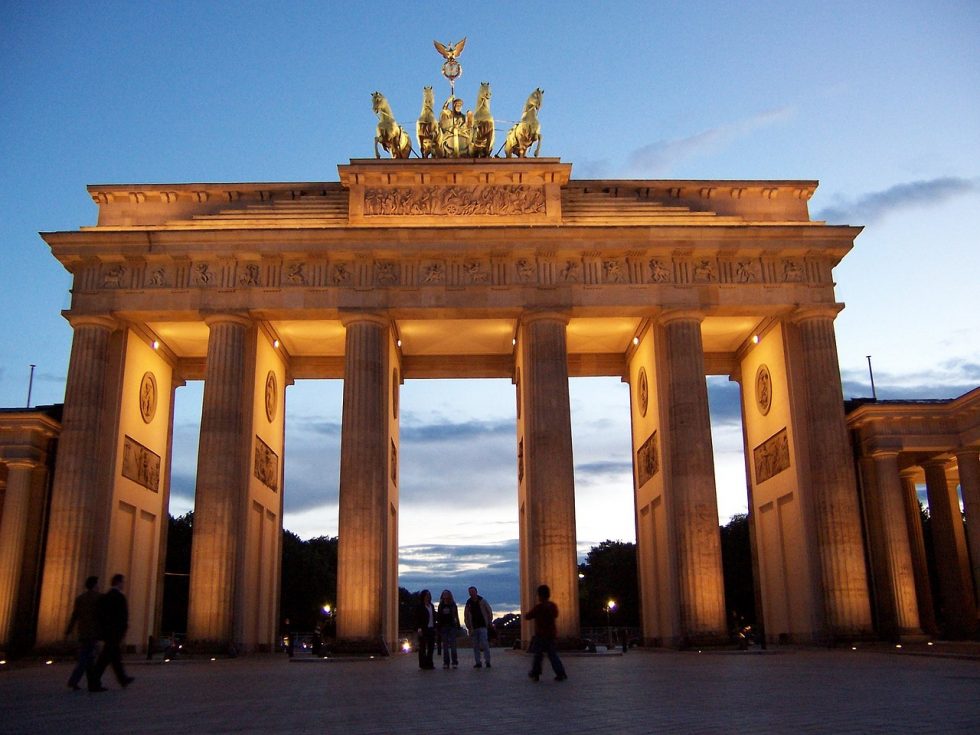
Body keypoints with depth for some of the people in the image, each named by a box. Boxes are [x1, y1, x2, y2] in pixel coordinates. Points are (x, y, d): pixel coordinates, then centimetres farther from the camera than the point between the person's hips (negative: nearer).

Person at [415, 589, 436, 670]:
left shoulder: (431, 606, 15)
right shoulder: (420, 607, -6)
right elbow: (417, 619, -10)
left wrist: (434, 628, 12)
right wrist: (419, 629, -18)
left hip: (431, 629, 7)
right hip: (423, 630, -7)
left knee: (430, 647, 8)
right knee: (423, 647, -1)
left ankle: (429, 663, 14)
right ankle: (423, 664, 3)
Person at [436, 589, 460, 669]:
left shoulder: (453, 605, 4)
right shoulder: (441, 606, 8)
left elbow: (456, 616, 4)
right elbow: (438, 617, 12)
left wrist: (458, 626, -1)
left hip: (452, 626, -2)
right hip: (443, 627, 2)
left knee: (452, 645, -5)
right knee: (445, 645, 3)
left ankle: (455, 662, -3)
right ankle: (446, 663, 5)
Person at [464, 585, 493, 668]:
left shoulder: (482, 601, -2)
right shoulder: (468, 603, 6)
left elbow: (490, 612, 4)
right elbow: (466, 615, 15)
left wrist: (489, 622, -1)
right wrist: (468, 625, 7)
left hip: (482, 626, -4)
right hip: (473, 627, 4)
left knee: (484, 643, -12)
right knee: (475, 646, 5)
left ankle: (487, 661, -7)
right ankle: (478, 662, 10)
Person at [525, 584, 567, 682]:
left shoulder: (538, 607, -15)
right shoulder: (554, 606, 2)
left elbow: (528, 616, -7)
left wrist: (526, 614, 14)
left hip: (540, 635, -5)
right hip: (551, 634, 5)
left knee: (538, 654, 8)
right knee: (553, 654, 8)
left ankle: (535, 673, 15)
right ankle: (561, 673, 0)